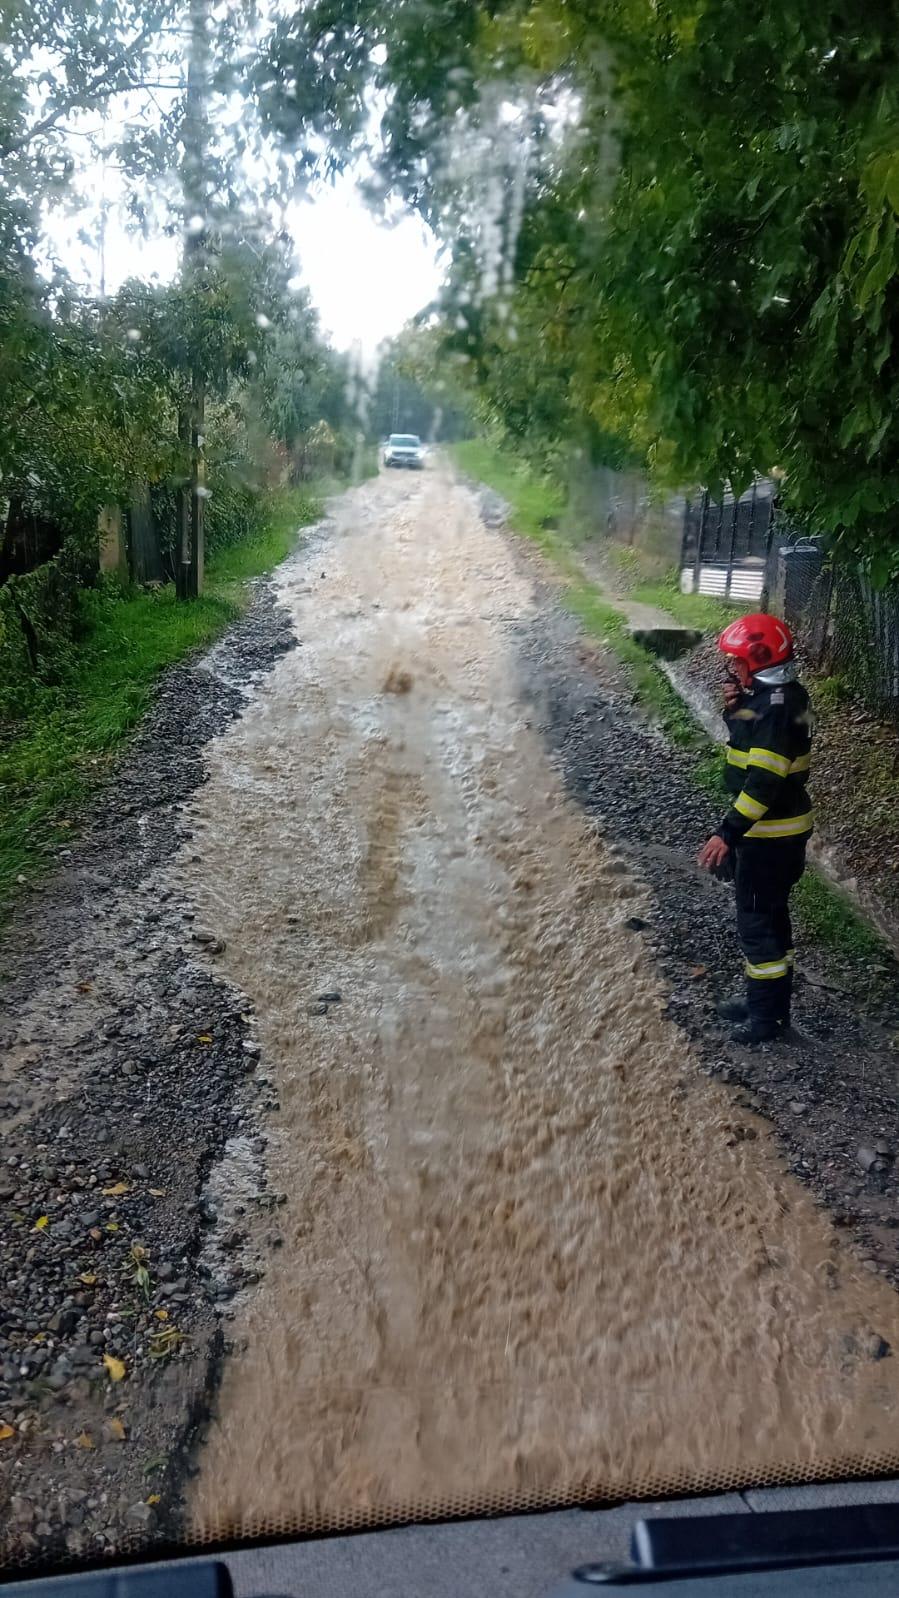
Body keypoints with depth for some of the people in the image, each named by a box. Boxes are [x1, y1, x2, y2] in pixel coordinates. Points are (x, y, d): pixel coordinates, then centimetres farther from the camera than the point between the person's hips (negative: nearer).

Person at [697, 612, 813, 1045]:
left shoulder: (775, 707, -24)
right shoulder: (781, 695, 7)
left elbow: (763, 781, -28)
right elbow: (748, 741, 19)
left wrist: (728, 834, -28)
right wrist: (735, 710, 0)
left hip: (769, 834, -10)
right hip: (781, 829, 10)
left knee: (757, 923, 1)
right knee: (770, 916, 19)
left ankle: (768, 1016, 13)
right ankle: (766, 1000, 32)